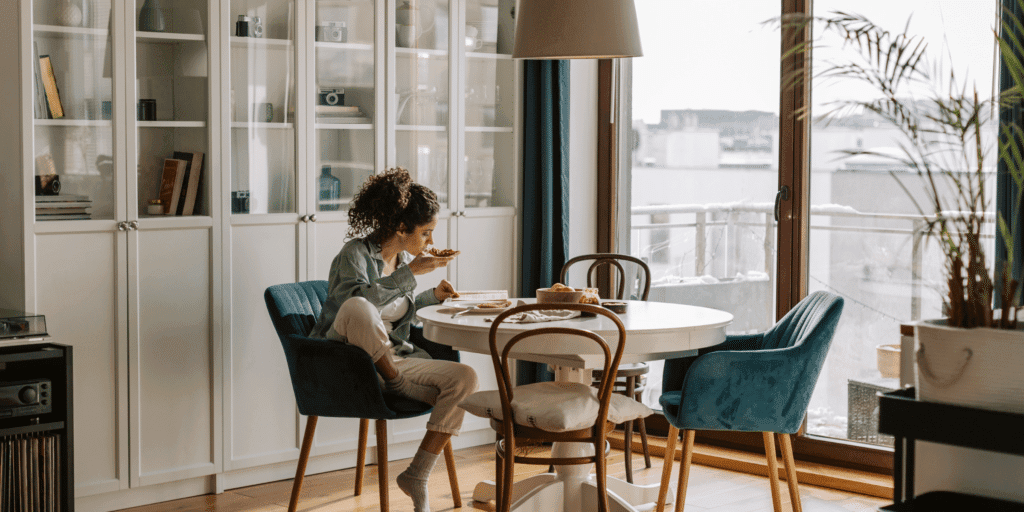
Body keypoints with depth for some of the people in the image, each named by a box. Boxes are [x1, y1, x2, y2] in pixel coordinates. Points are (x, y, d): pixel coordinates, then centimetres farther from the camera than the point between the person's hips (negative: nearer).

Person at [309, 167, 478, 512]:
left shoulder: (405, 258, 13)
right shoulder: (356, 252, -10)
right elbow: (355, 299, -31)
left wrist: (432, 297, 12)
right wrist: (410, 273, -28)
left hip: (396, 358, 7)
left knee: (464, 379, -17)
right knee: (358, 309, -39)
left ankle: (416, 476, -11)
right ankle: (395, 381, -14)